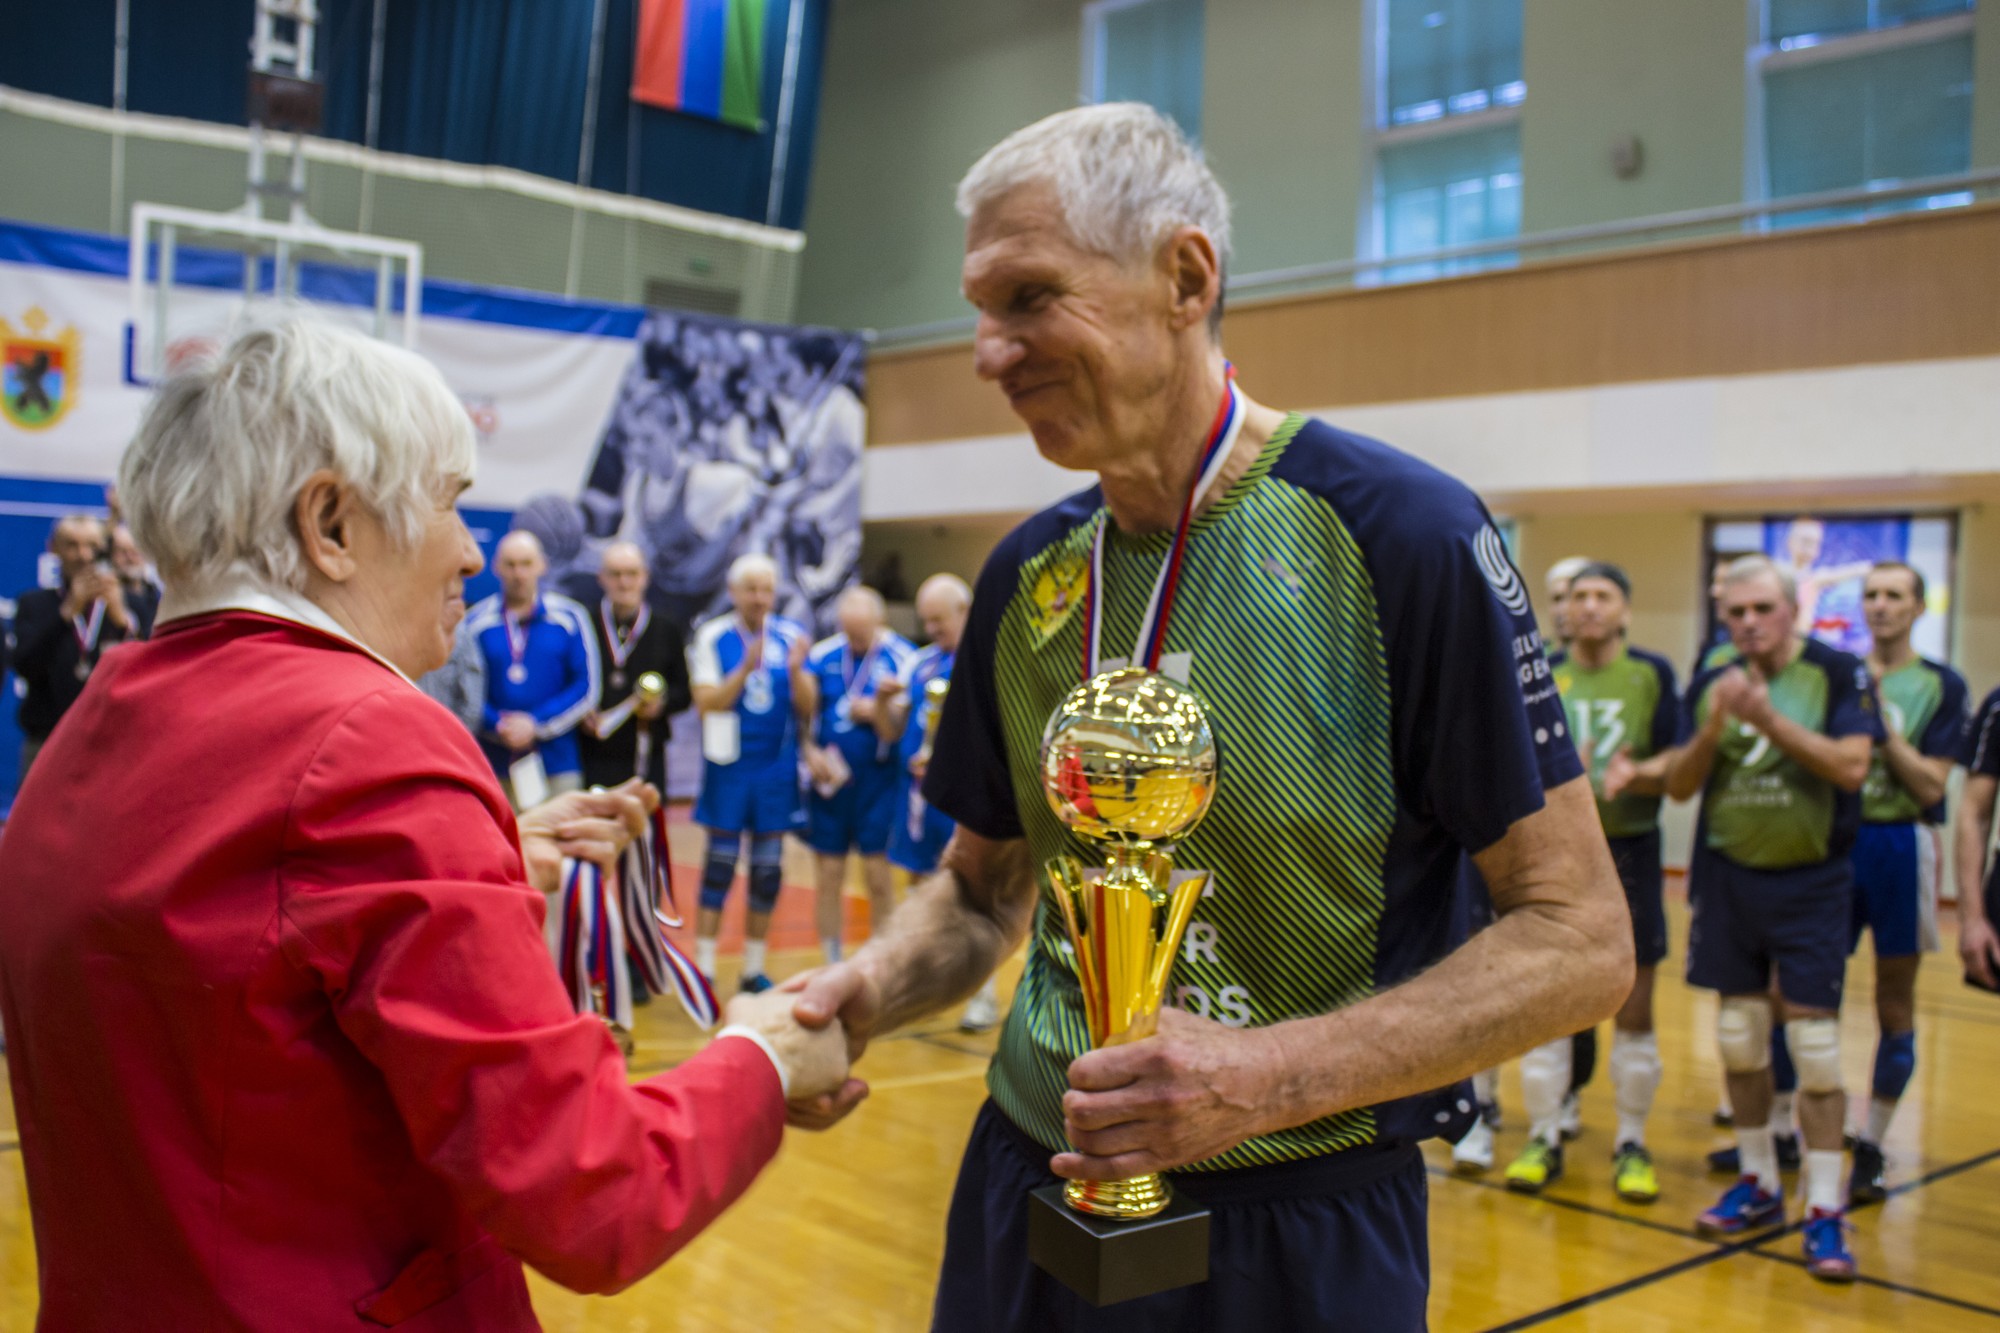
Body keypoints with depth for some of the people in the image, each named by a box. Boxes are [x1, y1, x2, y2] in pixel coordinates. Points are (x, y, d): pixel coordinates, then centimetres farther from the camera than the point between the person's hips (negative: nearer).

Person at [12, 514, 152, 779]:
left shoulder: (132, 607, 10)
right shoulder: (34, 605, 10)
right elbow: (25, 666, -6)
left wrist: (122, 617, -19)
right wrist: (69, 611, -16)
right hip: (46, 744, 0)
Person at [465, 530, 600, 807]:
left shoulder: (569, 617, 3)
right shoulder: (476, 621, 4)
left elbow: (586, 688, 2)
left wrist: (537, 725, -7)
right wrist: (497, 725, -13)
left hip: (556, 762, 0)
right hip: (493, 766, 1)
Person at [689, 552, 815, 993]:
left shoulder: (791, 638, 3)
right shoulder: (712, 637, -4)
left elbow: (808, 708, 0)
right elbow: (706, 702, -12)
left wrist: (796, 670, -19)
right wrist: (746, 668, -24)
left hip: (777, 770, 3)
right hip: (729, 767, -3)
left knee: (769, 872, 8)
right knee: (719, 867, -1)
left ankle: (754, 970, 19)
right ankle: (704, 971, 6)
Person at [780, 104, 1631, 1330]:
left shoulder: (1400, 532, -15)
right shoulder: (1027, 576, 2)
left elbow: (1582, 941, -13)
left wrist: (1274, 1074, -23)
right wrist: (869, 992, -8)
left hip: (1298, 1221, -5)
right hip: (1028, 1184, 5)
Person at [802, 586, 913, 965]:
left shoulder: (900, 659, -7)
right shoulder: (821, 656, 2)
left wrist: (877, 712, -24)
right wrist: (810, 752, -9)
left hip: (878, 781, -3)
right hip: (829, 780, 3)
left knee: (877, 876, 2)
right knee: (829, 877, 8)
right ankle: (832, 967, 20)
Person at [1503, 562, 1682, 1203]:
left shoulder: (1652, 673, 2)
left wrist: (1635, 774, -22)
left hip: (1629, 851, -1)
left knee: (1633, 1010, 4)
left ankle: (1631, 1144, 19)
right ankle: (1544, 1139, 17)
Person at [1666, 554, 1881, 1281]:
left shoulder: (1839, 674, -7)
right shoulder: (1711, 684, 4)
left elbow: (1852, 765, -19)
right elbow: (1680, 786, 2)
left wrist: (1768, 717, -27)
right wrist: (1713, 727, -16)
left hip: (1811, 883, -4)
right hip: (1728, 880, 4)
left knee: (1814, 1043, -5)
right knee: (1739, 1040, 11)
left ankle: (1825, 1208, 4)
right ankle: (1758, 1182, 26)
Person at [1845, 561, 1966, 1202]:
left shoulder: (1941, 685, -1)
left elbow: (1930, 785, -9)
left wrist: (1880, 716, -16)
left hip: (1898, 848, -1)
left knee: (1895, 1005, 7)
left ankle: (1871, 1148, 16)